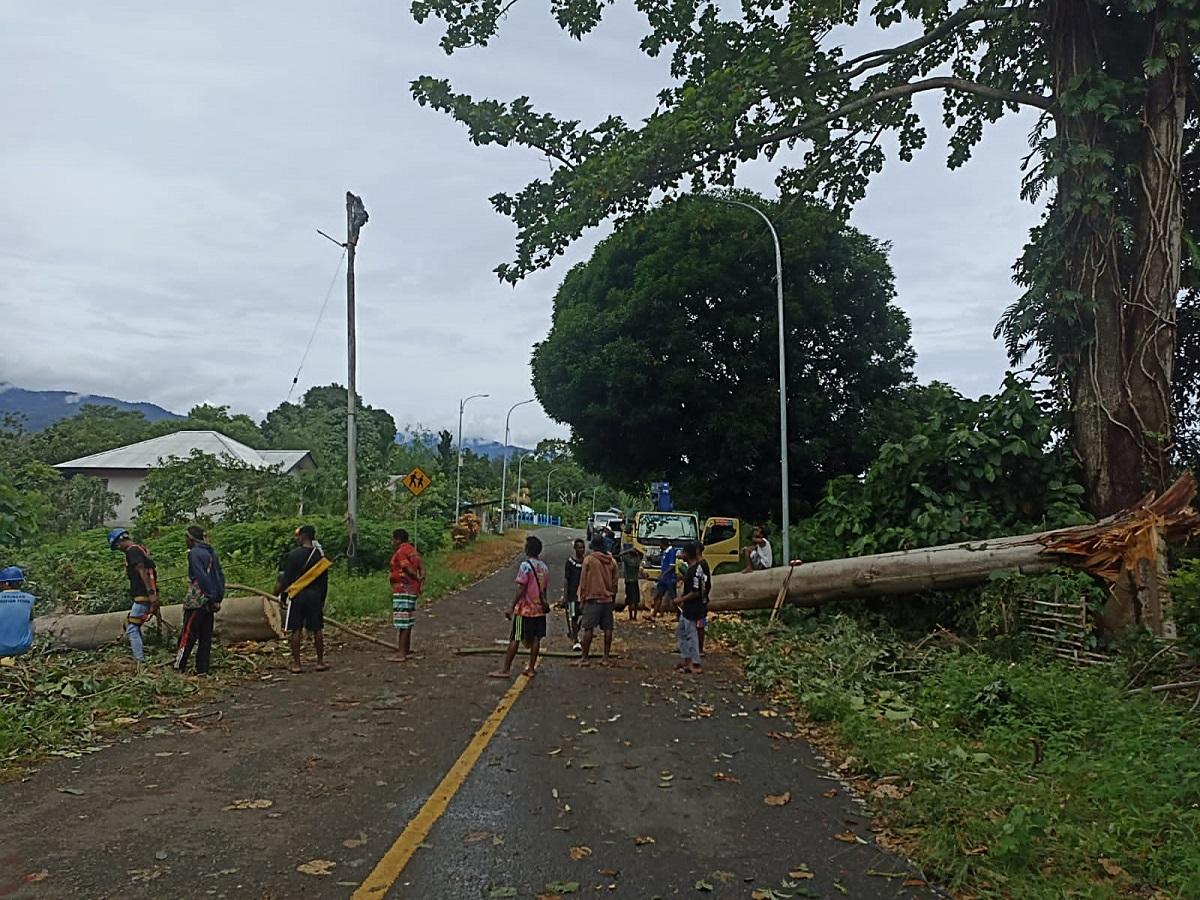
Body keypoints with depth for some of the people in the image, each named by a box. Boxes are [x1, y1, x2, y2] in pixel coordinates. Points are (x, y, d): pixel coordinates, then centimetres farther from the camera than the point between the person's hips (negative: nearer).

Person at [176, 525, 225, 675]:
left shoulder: (194, 553, -9)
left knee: (188, 634, -1)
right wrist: (219, 597, 11)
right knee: (205, 636, 8)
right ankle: (202, 669, 10)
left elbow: (201, 577, -17)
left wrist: (211, 597, -15)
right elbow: (220, 575, 13)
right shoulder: (211, 552, 15)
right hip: (210, 602, 8)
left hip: (197, 600, -7)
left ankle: (179, 666, 3)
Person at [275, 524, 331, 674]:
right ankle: (320, 662, 14)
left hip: (297, 595, -4)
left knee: (295, 630, 3)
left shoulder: (294, 555, -9)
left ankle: (296, 664, 5)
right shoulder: (320, 555, 4)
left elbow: (286, 578, -7)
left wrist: (280, 593, 5)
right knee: (317, 629, 9)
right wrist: (322, 598, 18)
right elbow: (324, 581, 9)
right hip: (315, 595, 4)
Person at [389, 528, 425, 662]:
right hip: (412, 590, 9)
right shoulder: (412, 550, 16)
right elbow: (421, 567, 8)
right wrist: (422, 579, -2)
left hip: (403, 590, -9)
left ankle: (401, 653, -7)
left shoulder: (400, 552, -12)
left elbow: (409, 570, -20)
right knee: (407, 622, 14)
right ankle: (407, 650, 20)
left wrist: (418, 579, -5)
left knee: (402, 622, -8)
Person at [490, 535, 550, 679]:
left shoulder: (526, 565, -13)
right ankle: (531, 668, 12)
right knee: (536, 639, 9)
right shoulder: (544, 567, 8)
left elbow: (521, 589, -16)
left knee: (514, 639, -2)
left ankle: (506, 669, 1)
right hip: (539, 609, 6)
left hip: (525, 609, -6)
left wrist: (512, 607, -13)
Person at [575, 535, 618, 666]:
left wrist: (583, 597, 5)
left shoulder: (589, 560, -7)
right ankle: (606, 658, 10)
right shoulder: (612, 561, 6)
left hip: (593, 598, -4)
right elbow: (614, 582, 10)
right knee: (607, 628, 7)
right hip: (608, 599, 4)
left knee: (588, 628, -1)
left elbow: (583, 581, -4)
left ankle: (584, 658, 1)